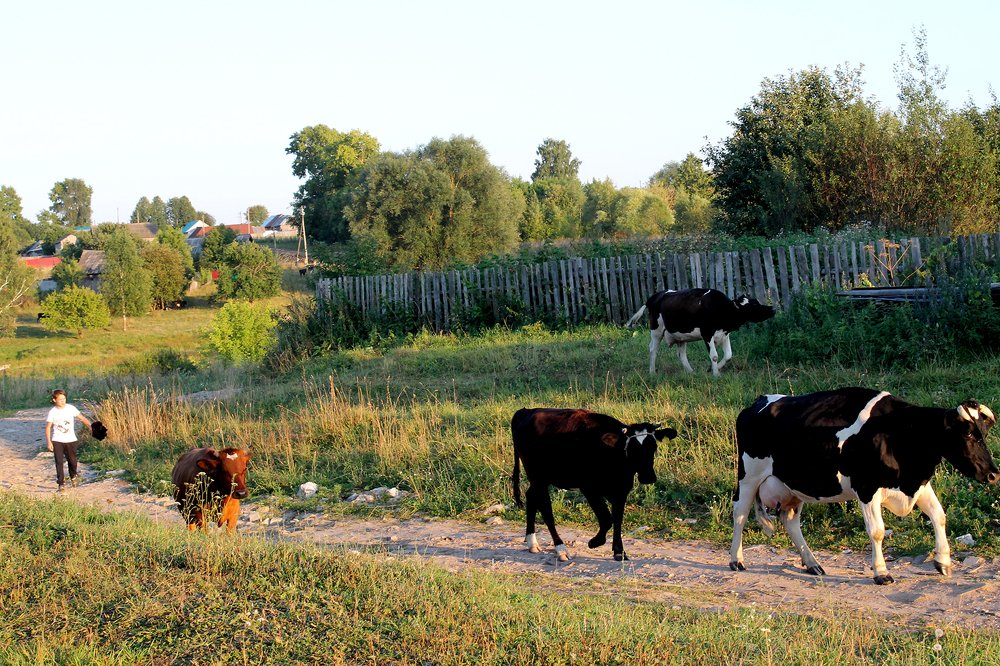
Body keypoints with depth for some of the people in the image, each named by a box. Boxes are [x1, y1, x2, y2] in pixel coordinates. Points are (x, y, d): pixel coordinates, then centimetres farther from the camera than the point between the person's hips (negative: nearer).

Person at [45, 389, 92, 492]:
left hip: (70, 440, 1)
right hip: (57, 441, -1)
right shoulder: (52, 412, -5)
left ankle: (73, 477, 40)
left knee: (72, 460, 11)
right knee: (59, 462, -9)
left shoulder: (71, 408, -3)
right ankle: (61, 484, -6)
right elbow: (48, 428, -3)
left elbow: (82, 418, 0)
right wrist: (49, 442, -11)